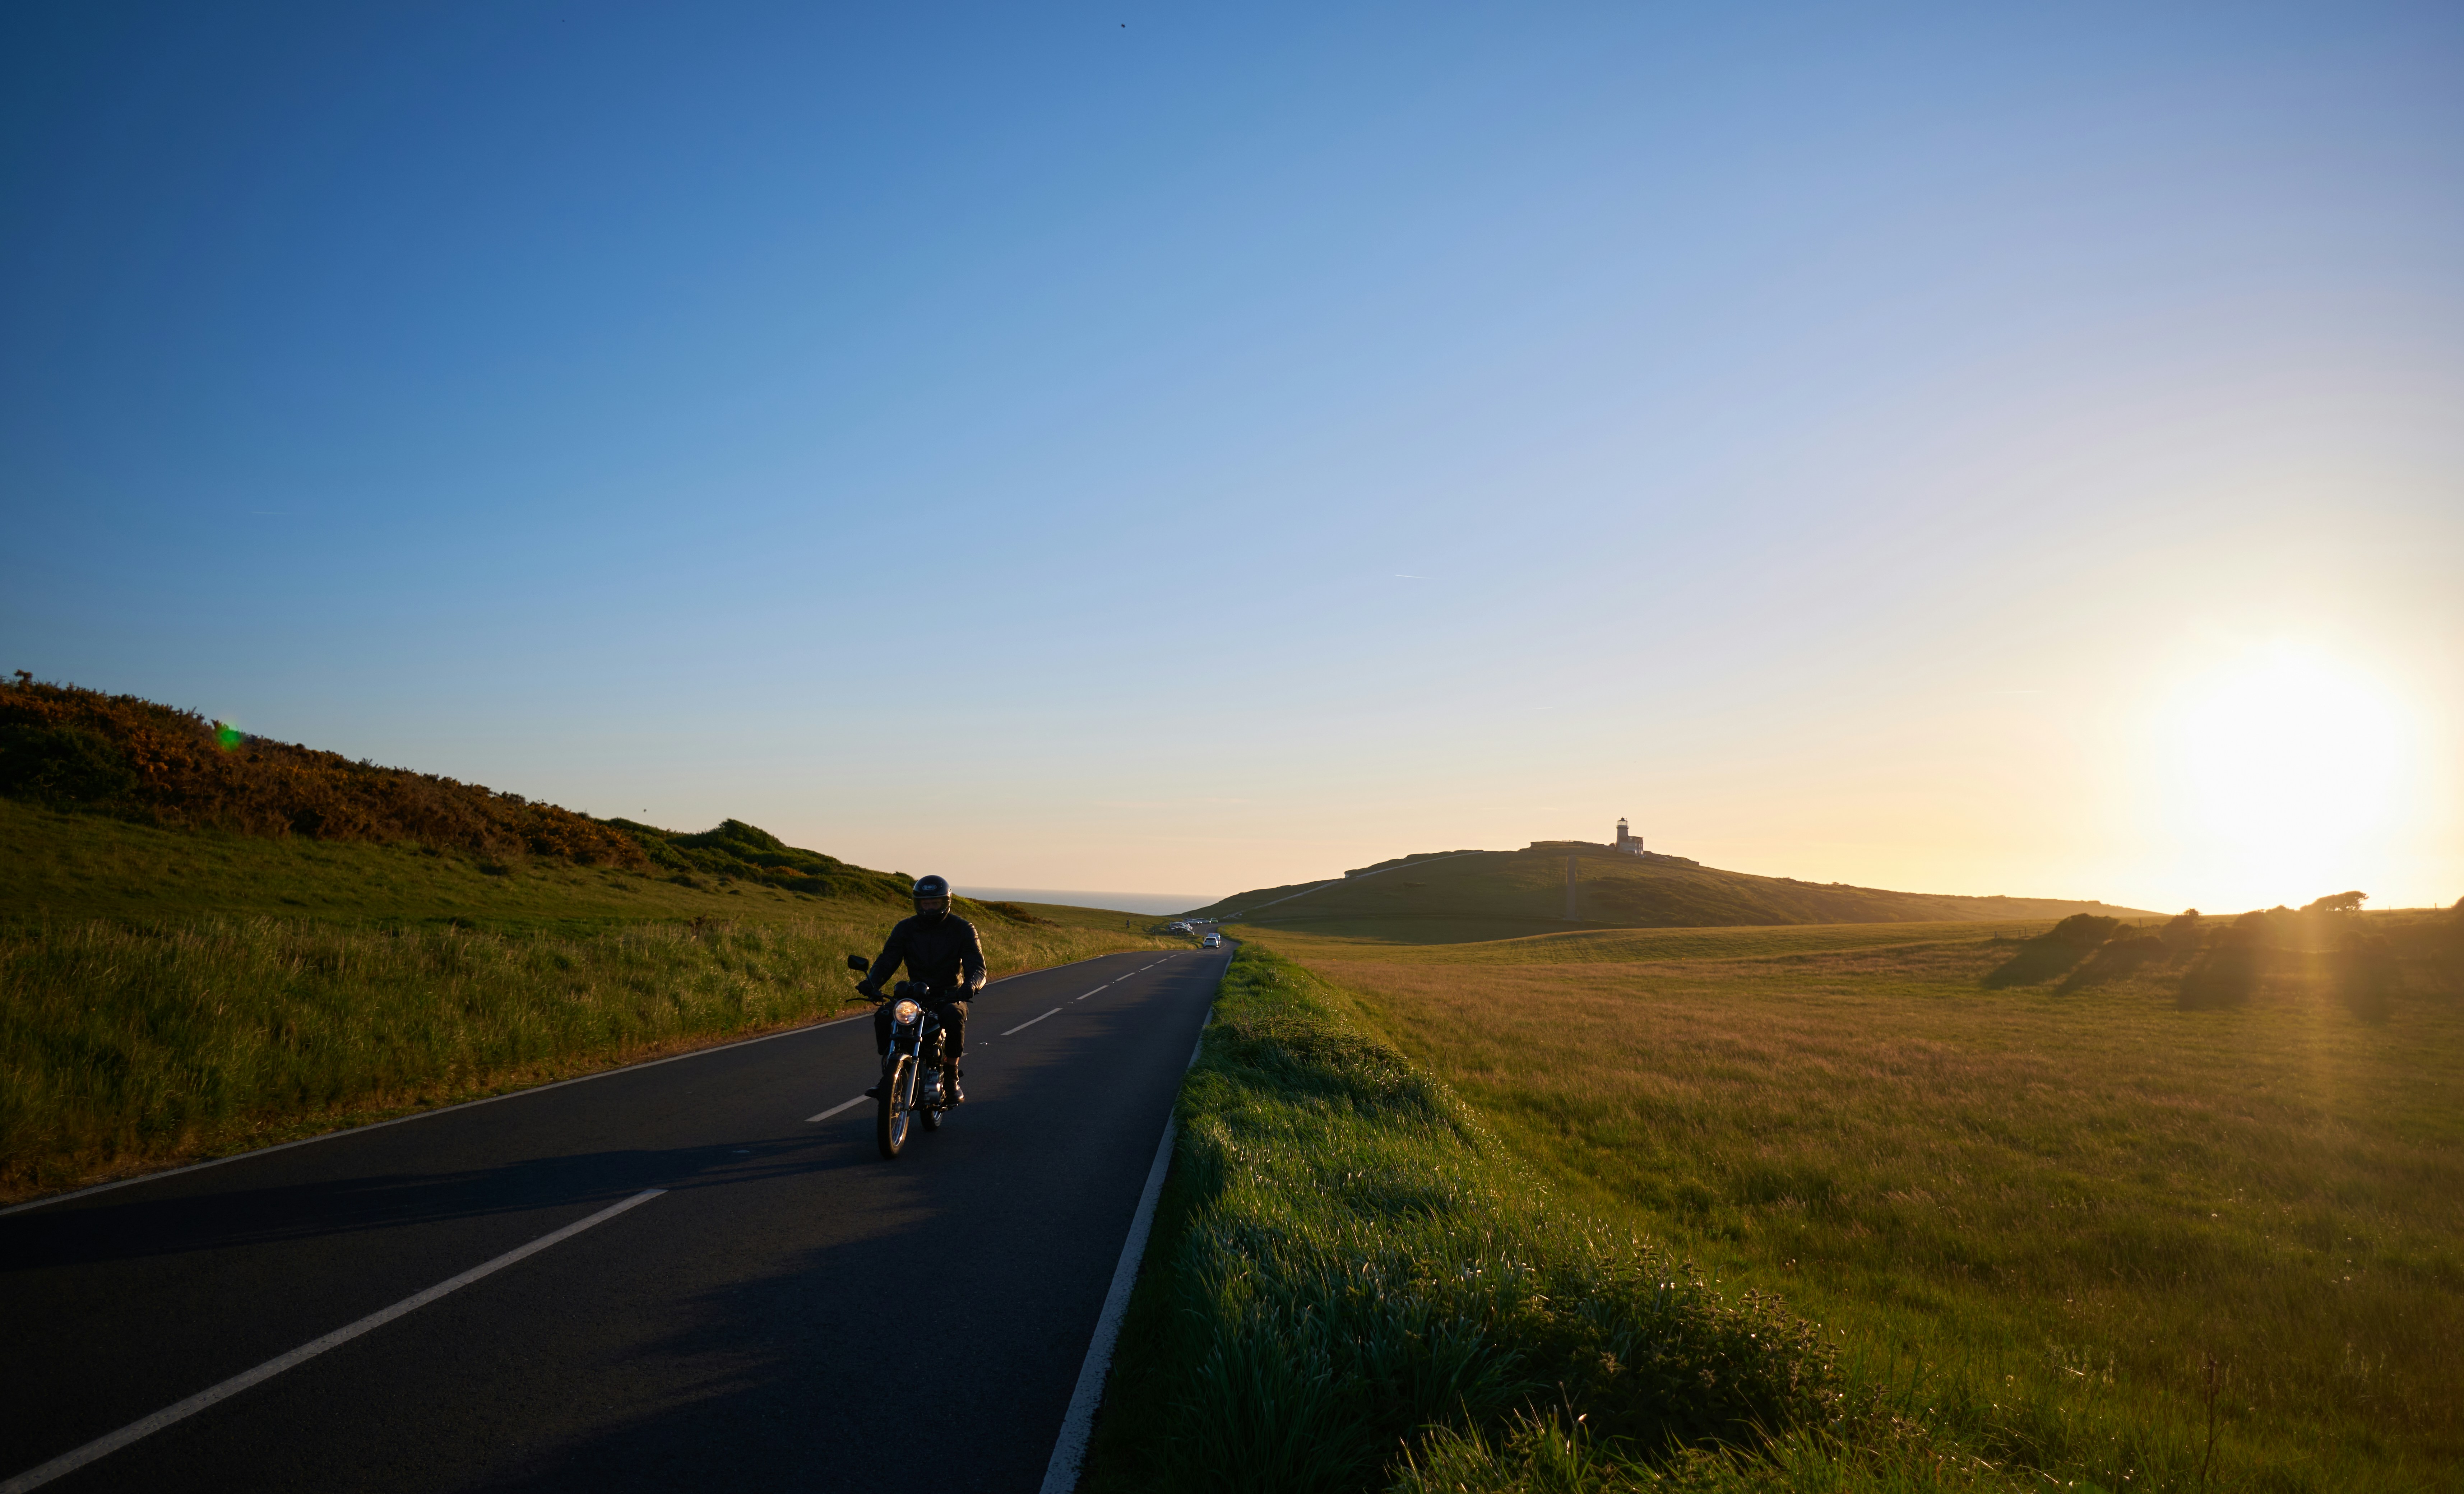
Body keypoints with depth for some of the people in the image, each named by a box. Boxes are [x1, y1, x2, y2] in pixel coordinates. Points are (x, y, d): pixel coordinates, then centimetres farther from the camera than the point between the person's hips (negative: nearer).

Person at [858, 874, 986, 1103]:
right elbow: (887, 961, -2)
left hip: (950, 996, -2)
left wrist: (970, 985, -35)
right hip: (915, 995, 3)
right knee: (883, 1015, -26)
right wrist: (871, 982, -24)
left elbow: (978, 968, -11)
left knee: (954, 1016, -37)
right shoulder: (905, 928, 5)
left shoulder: (962, 929, -2)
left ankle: (951, 1076, -18)